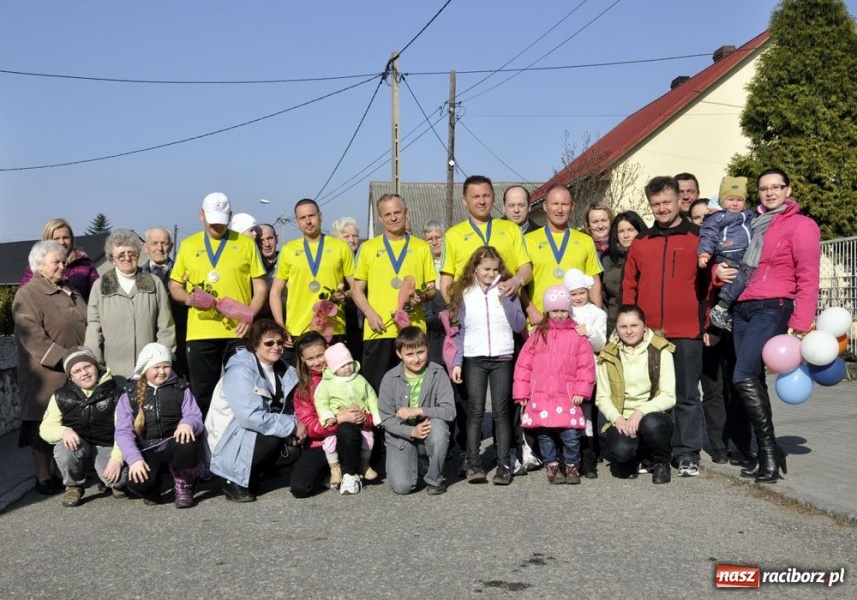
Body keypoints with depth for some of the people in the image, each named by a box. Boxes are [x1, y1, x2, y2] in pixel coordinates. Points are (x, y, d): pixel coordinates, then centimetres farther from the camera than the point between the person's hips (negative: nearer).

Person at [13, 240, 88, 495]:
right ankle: (43, 478, 9)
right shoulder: (28, 295, -5)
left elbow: (86, 326, 23)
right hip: (48, 375, -6)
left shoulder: (70, 293, 18)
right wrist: (65, 358, -19)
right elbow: (31, 335, -15)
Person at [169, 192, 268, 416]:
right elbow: (174, 286, 16)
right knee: (202, 394, 4)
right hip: (200, 332, 1)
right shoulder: (188, 245, 12)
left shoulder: (245, 243, 8)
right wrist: (188, 298, -6)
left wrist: (250, 315, -10)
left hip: (238, 331, -1)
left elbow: (260, 287, 6)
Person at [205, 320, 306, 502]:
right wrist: (292, 426, -27)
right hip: (229, 439, -7)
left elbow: (288, 409, 7)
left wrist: (294, 430, -15)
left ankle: (250, 475, 6)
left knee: (293, 449, -15)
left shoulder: (283, 370, 4)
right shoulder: (239, 371, -21)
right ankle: (234, 482, -12)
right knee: (273, 435, -30)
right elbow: (251, 416, -32)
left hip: (262, 432, 7)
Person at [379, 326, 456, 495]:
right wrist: (412, 432, -23)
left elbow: (449, 411, -16)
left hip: (430, 435, 0)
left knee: (438, 425, -35)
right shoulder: (390, 378, -7)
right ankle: (413, 463, 18)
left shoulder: (437, 373, -9)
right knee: (402, 486, -21)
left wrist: (419, 411, -27)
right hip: (401, 437, 0)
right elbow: (386, 419, -7)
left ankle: (435, 479, -10)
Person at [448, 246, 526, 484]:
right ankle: (473, 464, 0)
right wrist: (457, 362, -1)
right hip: (474, 359, 0)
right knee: (475, 411, -2)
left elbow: (519, 325, -1)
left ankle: (503, 465, 3)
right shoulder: (464, 293, 5)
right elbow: (459, 330, 5)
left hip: (502, 359, 0)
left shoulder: (506, 290, 5)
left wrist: (506, 299, -11)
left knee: (501, 412, 1)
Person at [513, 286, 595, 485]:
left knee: (571, 434, -9)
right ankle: (552, 465, 22)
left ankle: (572, 465, 13)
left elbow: (586, 365, 1)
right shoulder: (538, 333, 8)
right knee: (544, 433, 5)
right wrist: (521, 392, 2)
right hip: (541, 395, 2)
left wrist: (581, 391, -5)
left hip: (567, 395, -2)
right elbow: (524, 364, 6)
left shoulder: (577, 334, 3)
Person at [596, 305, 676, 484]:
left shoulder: (660, 352, 1)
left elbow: (669, 396, -6)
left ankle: (661, 463, -2)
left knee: (652, 424, -36)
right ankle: (628, 462, 10)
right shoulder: (608, 356, 5)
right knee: (622, 450, -31)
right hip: (621, 421, 1)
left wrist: (641, 411, -21)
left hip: (652, 416, 0)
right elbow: (602, 398, 2)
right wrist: (617, 419, -17)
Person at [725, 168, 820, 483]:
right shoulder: (753, 224, 17)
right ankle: (767, 455, 13)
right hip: (742, 309, 7)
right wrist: (719, 270, 2)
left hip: (773, 309, -7)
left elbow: (808, 279, -9)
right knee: (754, 381, 6)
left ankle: (769, 449, -12)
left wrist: (800, 325, -17)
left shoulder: (801, 226, -2)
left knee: (744, 377, -20)